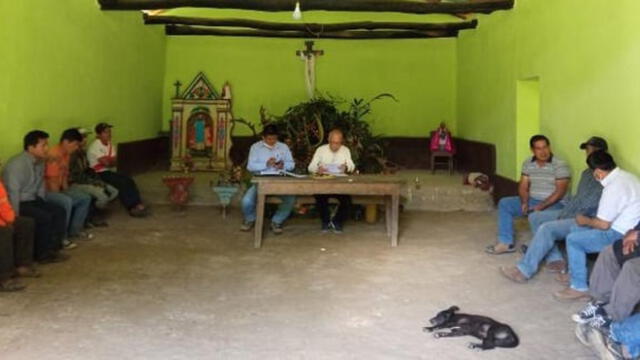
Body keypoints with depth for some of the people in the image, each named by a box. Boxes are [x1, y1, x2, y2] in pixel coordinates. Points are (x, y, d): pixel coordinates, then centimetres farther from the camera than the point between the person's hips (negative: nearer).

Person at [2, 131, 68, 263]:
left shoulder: (40, 162, 5)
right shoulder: (18, 164, -23)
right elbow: (13, 191, -25)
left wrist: (42, 205, 8)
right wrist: (16, 214, -24)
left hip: (32, 200, 9)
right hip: (18, 203, -9)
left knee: (59, 211, -5)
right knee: (44, 217, -25)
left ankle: (53, 248, 1)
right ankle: (42, 254, -10)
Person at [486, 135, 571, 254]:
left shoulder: (560, 165, -13)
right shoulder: (527, 163, 5)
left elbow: (560, 192, -18)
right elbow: (523, 186, 5)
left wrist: (541, 206, -26)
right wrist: (524, 202, -15)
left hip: (555, 203, -6)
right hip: (532, 200, 7)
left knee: (536, 216, -37)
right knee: (504, 203, -6)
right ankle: (506, 243, -6)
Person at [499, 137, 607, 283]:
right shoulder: (587, 173, 15)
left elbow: (588, 206, -22)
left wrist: (565, 218, -17)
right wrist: (563, 214, 4)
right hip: (573, 214, 11)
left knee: (547, 228, -28)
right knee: (535, 217, 4)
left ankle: (524, 271, -23)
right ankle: (555, 260, 1)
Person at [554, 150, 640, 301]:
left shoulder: (613, 187, -25)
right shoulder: (624, 175, 7)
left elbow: (603, 224, -21)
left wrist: (586, 221, -2)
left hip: (621, 235, -10)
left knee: (573, 239, -8)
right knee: (576, 230, 16)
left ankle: (579, 288, -2)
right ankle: (575, 274, 23)